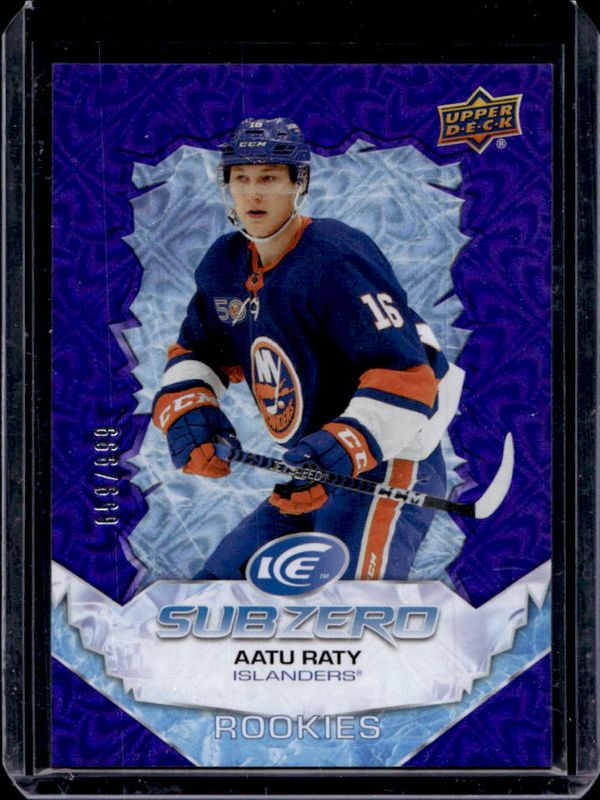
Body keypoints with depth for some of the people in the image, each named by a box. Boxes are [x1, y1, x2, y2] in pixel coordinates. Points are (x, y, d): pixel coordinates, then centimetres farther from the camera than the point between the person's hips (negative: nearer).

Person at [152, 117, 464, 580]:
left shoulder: (332, 261, -19)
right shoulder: (224, 267, 6)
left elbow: (406, 375, -25)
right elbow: (197, 352, 21)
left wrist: (345, 447, -36)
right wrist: (186, 409, 0)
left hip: (388, 464, -9)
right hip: (311, 474, 9)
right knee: (222, 579, 11)